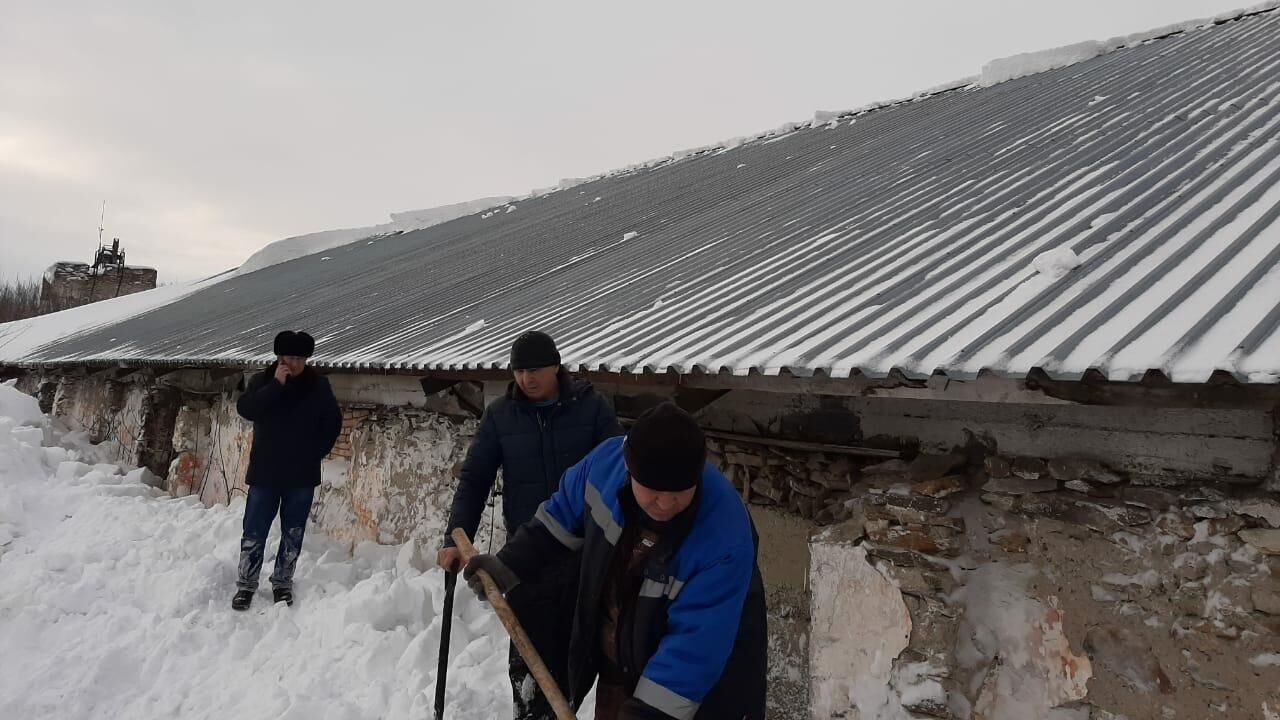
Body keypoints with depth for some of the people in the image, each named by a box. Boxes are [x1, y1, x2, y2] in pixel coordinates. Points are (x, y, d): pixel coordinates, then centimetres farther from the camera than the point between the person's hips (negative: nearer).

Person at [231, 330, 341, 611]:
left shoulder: (318, 385, -1)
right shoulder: (262, 380, -2)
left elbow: (333, 422, 5)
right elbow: (245, 409, -19)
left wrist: (316, 453, 0)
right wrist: (276, 385, -24)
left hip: (302, 475, 1)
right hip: (265, 472, 0)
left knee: (293, 533, 9)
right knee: (254, 532, 4)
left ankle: (282, 582, 23)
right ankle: (246, 584, 17)